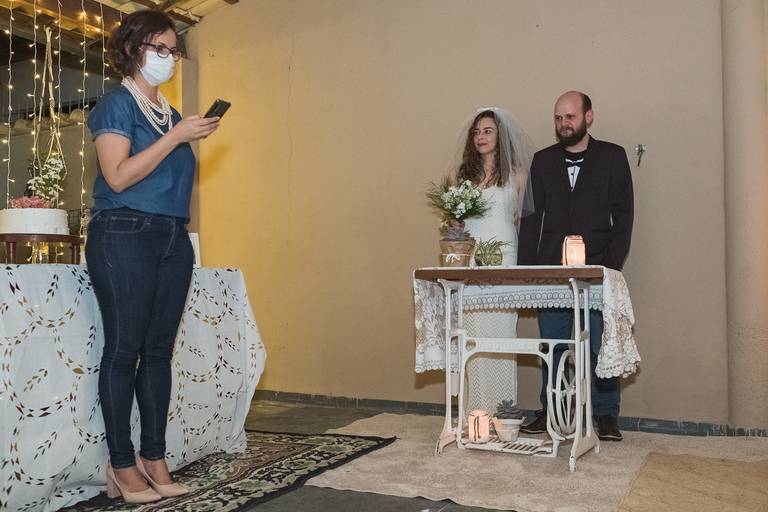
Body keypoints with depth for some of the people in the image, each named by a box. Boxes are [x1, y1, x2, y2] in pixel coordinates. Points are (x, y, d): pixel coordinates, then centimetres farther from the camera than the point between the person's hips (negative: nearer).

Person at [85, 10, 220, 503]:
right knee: (124, 349, -5)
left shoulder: (170, 113, 19)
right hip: (125, 236, -7)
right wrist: (176, 136, -14)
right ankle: (122, 466, 3)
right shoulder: (117, 103, 0)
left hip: (174, 239, 7)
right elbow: (118, 176, -14)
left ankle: (154, 459, 10)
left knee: (159, 349, 5)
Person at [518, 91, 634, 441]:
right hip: (551, 270, 2)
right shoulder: (543, 161, 12)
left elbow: (623, 215, 1)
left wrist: (612, 266, -9)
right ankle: (550, 412, 16)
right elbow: (532, 216, 9)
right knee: (551, 345, 6)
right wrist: (525, 268, 0)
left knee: (601, 346, 1)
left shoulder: (612, 157, 5)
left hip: (597, 270, -2)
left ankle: (606, 416, 13)